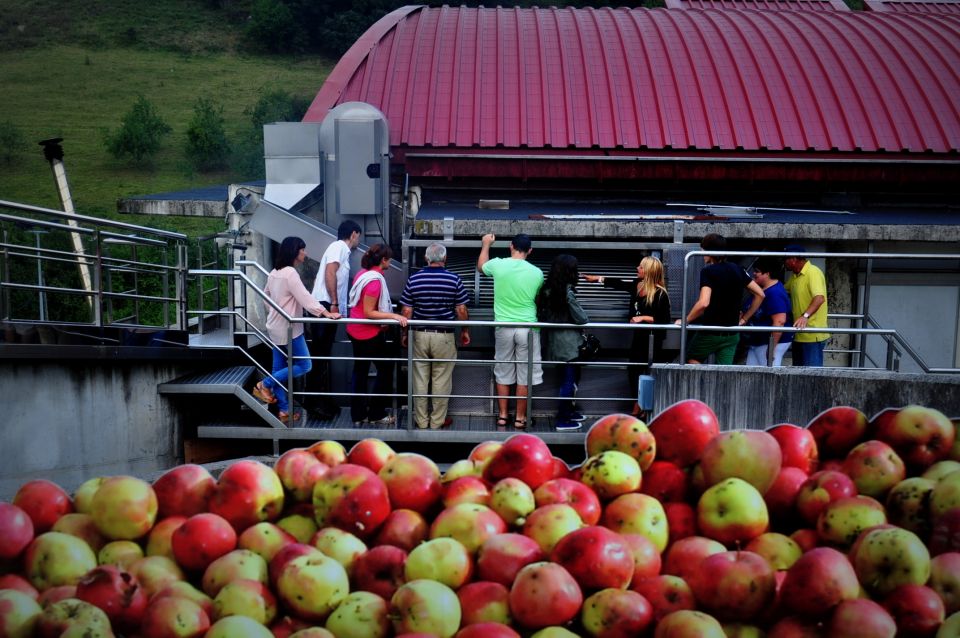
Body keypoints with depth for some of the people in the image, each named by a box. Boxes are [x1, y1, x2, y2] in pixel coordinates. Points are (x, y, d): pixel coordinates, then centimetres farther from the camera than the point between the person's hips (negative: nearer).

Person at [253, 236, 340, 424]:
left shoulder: (274, 273, 10)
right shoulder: (290, 273, -18)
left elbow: (266, 295, 21)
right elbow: (305, 297, -25)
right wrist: (325, 313, -29)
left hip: (276, 328, 10)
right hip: (289, 328, -10)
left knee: (280, 368, 11)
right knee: (304, 365, 0)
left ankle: (283, 409, 16)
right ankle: (265, 385, 1)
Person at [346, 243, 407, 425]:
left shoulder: (363, 273, 5)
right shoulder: (375, 280, -22)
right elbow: (368, 313, -23)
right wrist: (393, 316, -27)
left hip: (355, 330, 9)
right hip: (369, 334, -9)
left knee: (360, 371, 15)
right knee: (386, 369, 6)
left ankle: (358, 415, 22)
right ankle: (377, 414, 11)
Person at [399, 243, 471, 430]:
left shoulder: (414, 279, -3)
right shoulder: (454, 279, -7)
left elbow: (406, 311, -2)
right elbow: (461, 311, -5)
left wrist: (405, 334, 10)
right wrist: (465, 331, 10)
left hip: (420, 335, 2)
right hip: (444, 337, -2)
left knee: (420, 380, 10)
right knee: (441, 381, 8)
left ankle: (421, 421, 18)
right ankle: (437, 421, 15)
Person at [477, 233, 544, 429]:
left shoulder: (498, 265, -5)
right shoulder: (536, 272, -6)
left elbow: (481, 266, 19)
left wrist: (486, 245, 33)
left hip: (504, 327, 1)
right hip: (527, 327, -1)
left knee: (503, 373, 13)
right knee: (524, 375, 7)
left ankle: (502, 415, 20)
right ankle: (520, 418, 12)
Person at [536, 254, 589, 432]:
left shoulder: (548, 289, 3)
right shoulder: (568, 292, -20)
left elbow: (543, 314, 10)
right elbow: (581, 319, -15)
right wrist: (586, 318, 5)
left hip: (556, 339, 8)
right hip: (568, 341, -8)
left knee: (570, 376, 21)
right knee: (569, 379, 2)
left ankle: (567, 411, 32)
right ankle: (563, 420, 7)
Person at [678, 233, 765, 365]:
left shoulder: (708, 272, -14)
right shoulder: (737, 270, 6)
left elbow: (703, 303, -26)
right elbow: (759, 294, 10)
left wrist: (685, 321, -13)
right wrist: (744, 319, 14)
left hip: (710, 332, -5)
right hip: (731, 334, 5)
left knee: (692, 361, 17)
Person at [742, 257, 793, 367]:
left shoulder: (775, 293, -21)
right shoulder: (763, 290, 12)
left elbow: (780, 321, -28)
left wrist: (772, 347, -27)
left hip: (771, 343, -11)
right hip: (757, 343, 11)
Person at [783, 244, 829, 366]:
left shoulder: (813, 273, -16)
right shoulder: (795, 276, 14)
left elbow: (820, 298, -30)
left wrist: (805, 316, -44)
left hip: (812, 335, -10)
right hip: (799, 334, 10)